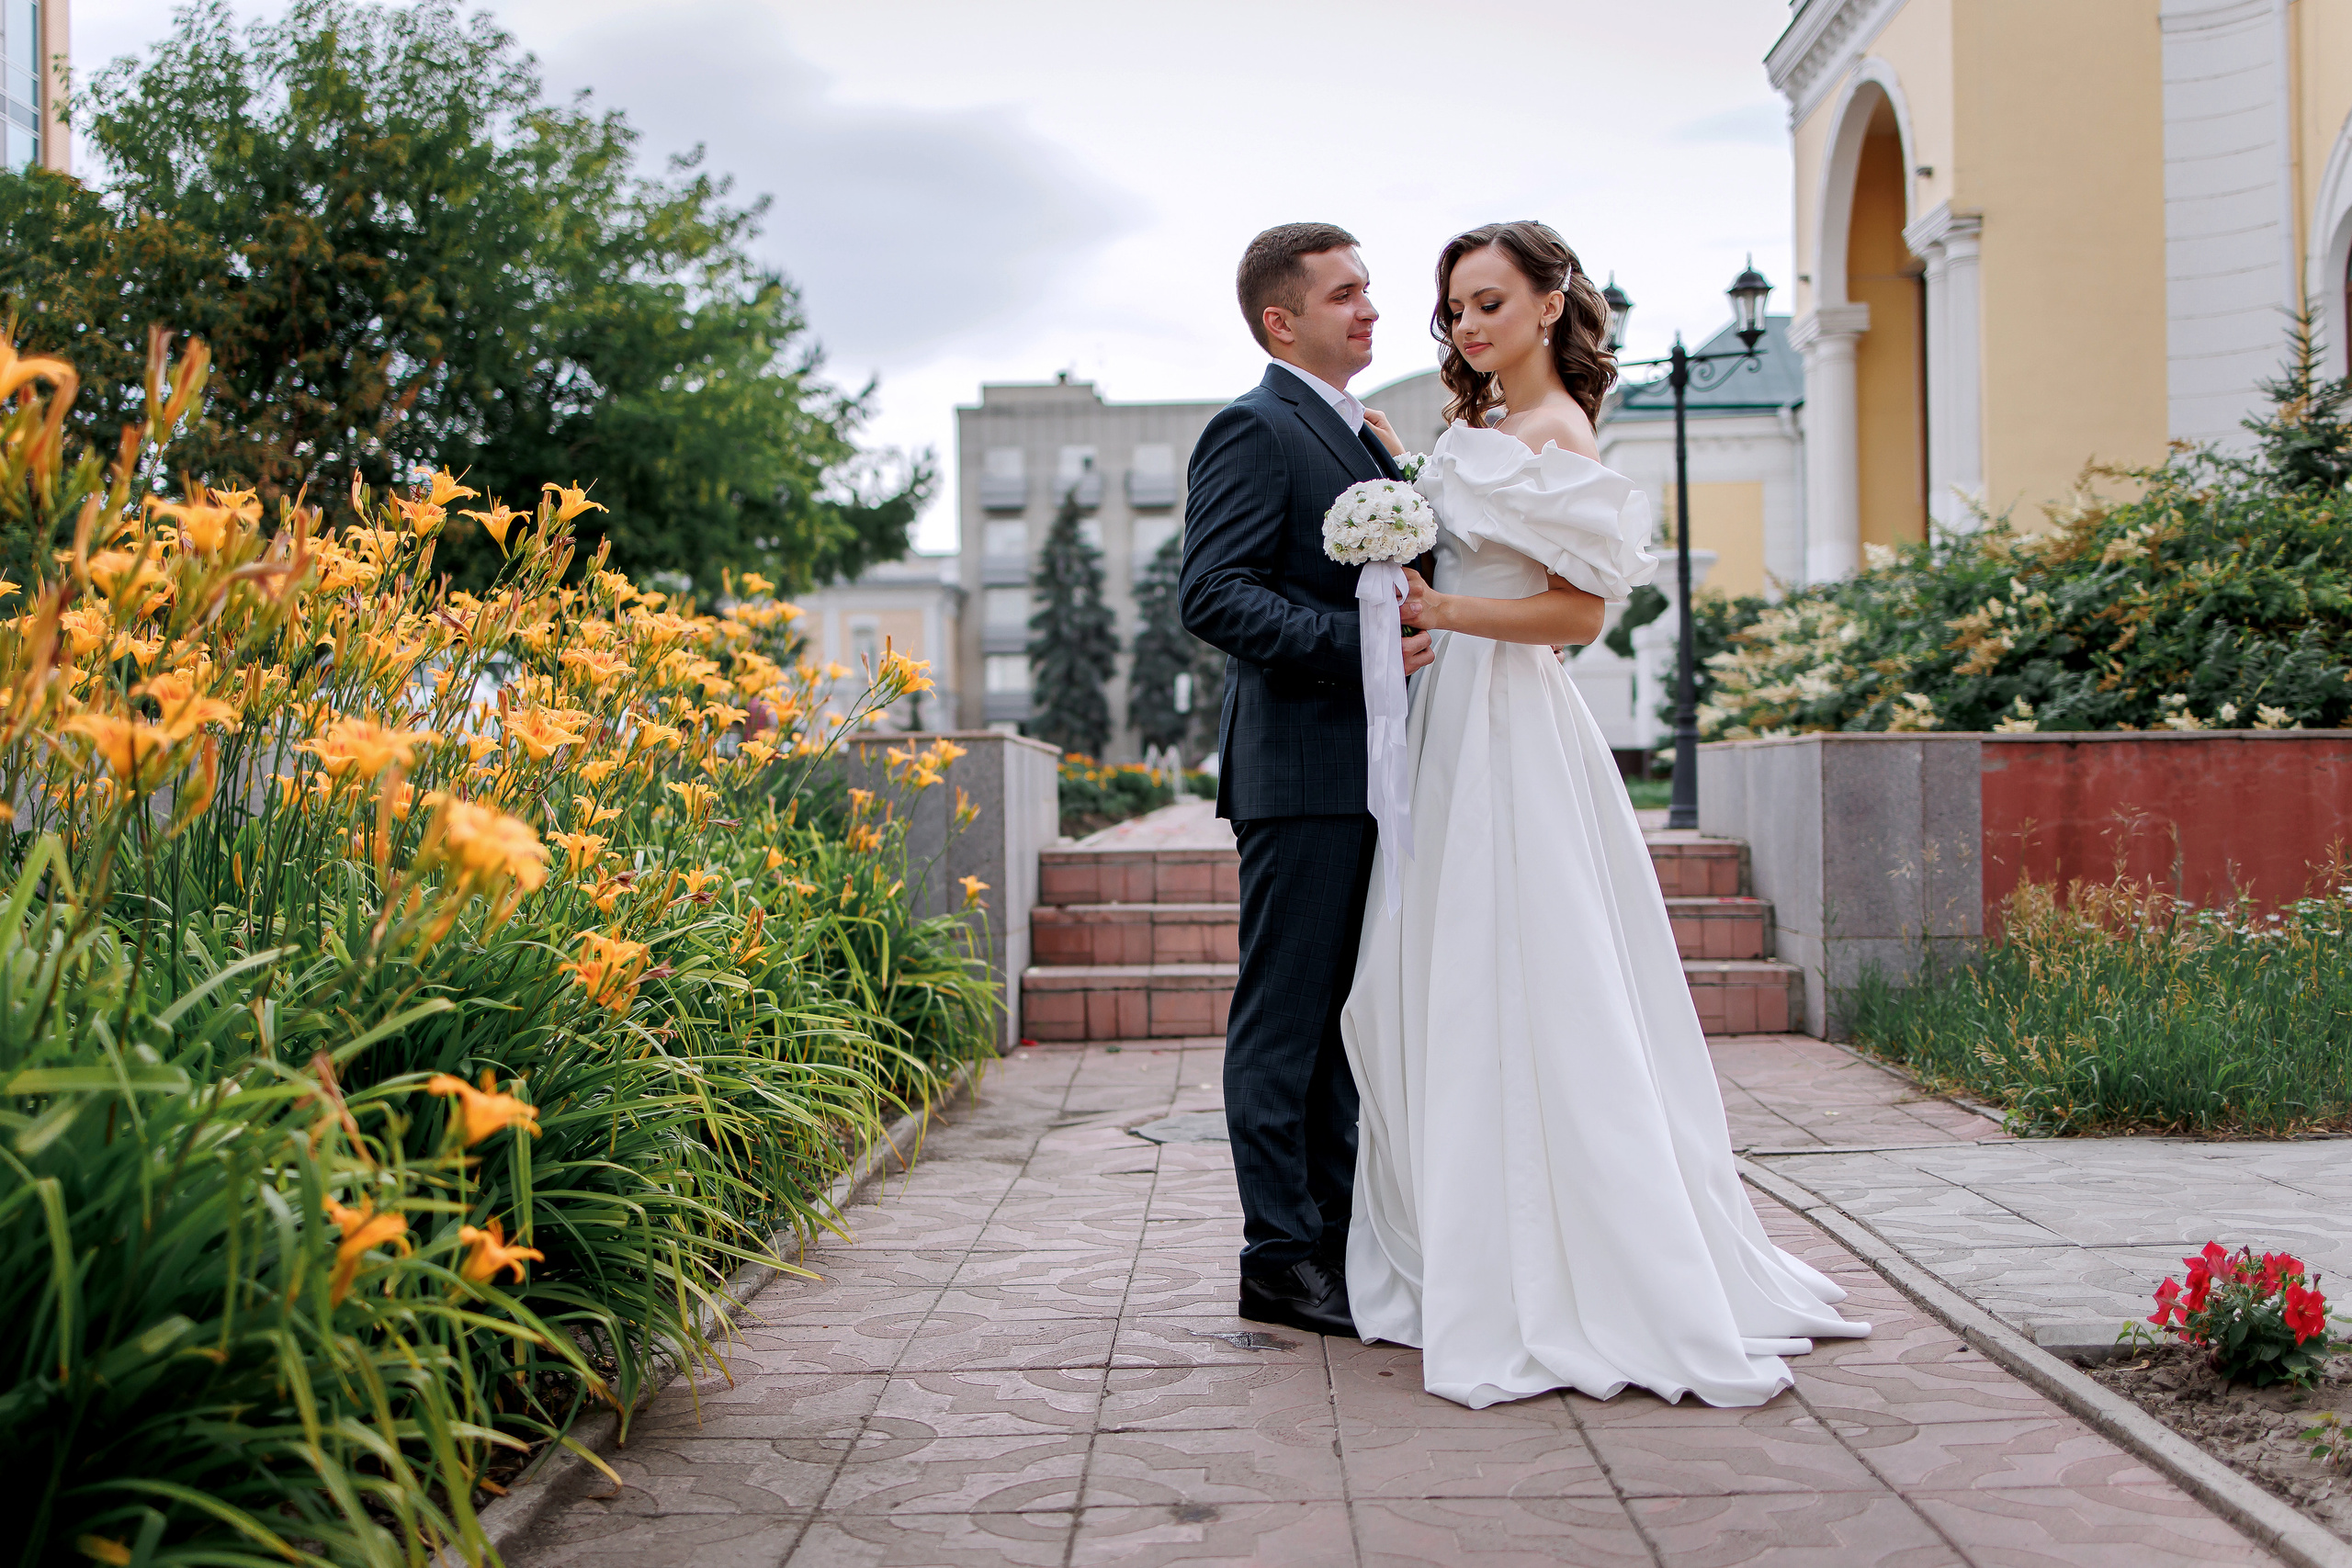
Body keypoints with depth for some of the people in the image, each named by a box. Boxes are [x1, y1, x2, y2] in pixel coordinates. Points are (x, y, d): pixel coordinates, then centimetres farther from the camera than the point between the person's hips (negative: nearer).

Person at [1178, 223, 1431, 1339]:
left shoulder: (1362, 437, 21)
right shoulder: (1254, 430, -9)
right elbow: (1212, 596, -19)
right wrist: (1355, 641, -24)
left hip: (1364, 773, 9)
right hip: (1298, 770, -9)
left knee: (1341, 1018, 14)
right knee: (1283, 1021, -3)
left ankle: (1337, 1236, 23)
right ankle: (1280, 1260, 4)